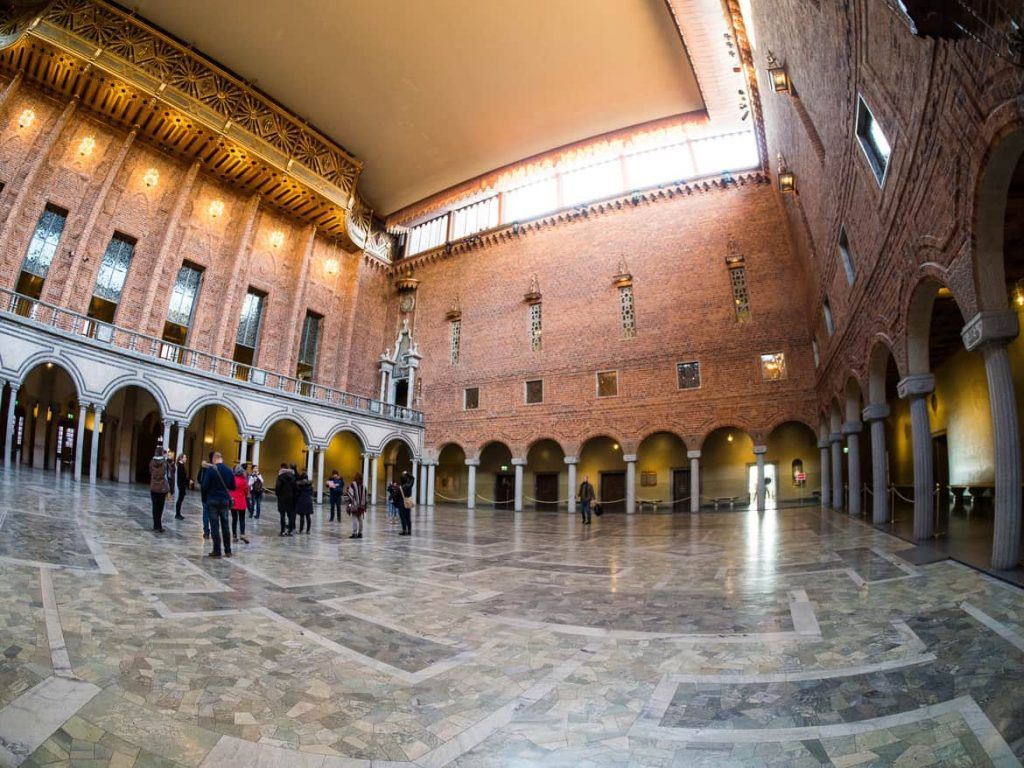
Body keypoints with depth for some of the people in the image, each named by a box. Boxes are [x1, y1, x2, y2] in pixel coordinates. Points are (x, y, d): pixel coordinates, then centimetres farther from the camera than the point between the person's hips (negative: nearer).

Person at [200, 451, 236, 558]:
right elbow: (233, 487, 8)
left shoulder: (210, 470, -11)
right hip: (225, 500, 3)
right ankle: (228, 551, 16)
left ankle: (217, 551, 3)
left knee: (215, 526, 2)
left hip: (213, 500, -3)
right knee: (225, 525, 12)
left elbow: (205, 486, -14)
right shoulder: (229, 471, 1)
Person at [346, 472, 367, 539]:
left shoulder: (353, 485, -11)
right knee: (360, 519, 13)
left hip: (355, 506, -5)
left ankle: (354, 533, -8)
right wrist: (365, 506, 19)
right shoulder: (364, 486, 7)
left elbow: (349, 496, -14)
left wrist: (347, 505, -8)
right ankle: (360, 533, 18)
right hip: (361, 506, 6)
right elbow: (365, 497, 11)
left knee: (355, 519, -4)